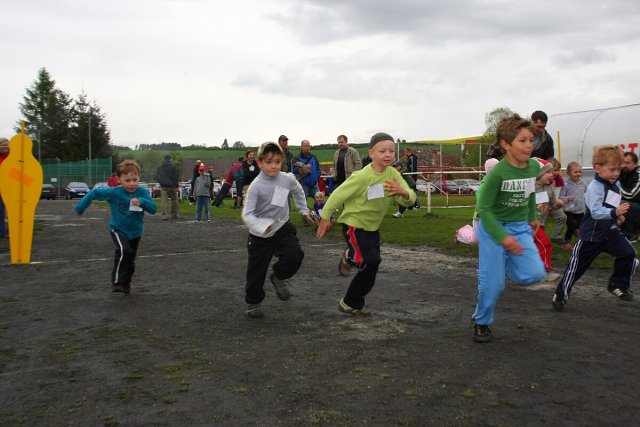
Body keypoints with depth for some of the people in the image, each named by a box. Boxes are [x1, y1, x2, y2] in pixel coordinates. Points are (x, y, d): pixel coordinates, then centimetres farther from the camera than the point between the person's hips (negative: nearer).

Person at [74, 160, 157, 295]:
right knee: (123, 251, -28)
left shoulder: (142, 192, -16)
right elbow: (94, 193, -11)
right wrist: (80, 207, -9)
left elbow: (153, 209, -21)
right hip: (118, 229, -3)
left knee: (131, 259, 15)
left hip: (135, 232, 3)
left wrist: (142, 202, -38)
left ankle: (126, 283, 37)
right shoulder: (114, 192, -20)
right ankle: (116, 282, -18)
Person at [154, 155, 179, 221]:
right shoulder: (173, 167, -4)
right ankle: (174, 215, 16)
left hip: (163, 186, 2)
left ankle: (164, 215, -15)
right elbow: (175, 177, -10)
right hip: (172, 186, -2)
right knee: (174, 200, 11)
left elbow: (155, 177, 11)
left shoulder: (159, 167, 9)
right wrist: (177, 185, -6)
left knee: (164, 201, -3)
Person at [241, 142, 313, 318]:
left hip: (283, 228, 3)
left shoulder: (288, 179, -8)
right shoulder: (256, 186, -20)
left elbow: (298, 192, 17)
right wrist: (263, 226, -42)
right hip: (260, 235, -3)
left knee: (295, 256, -20)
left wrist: (304, 210, 21)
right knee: (256, 272, 6)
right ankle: (253, 303, 30)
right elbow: (247, 214, -26)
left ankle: (279, 277, 12)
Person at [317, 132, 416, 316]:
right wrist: (325, 217, -9)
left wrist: (403, 192, -34)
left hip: (372, 227, 7)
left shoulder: (393, 174, -7)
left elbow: (410, 199, -10)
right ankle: (349, 257, 8)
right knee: (371, 259, -26)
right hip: (354, 224, -6)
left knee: (369, 272, 11)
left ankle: (350, 304, 29)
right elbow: (338, 194, -15)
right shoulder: (362, 176, -24)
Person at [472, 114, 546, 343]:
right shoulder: (497, 173, -22)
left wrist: (532, 218, 24)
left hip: (520, 228, 5)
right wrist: (502, 237, -25)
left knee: (535, 274, -11)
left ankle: (505, 264, 21)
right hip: (492, 228, -5)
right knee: (492, 282, -5)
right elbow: (484, 208, -19)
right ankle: (481, 323, 19)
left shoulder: (534, 167, -4)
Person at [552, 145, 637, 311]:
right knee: (577, 266, 3)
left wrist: (619, 216, 7)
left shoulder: (616, 184, 4)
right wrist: (614, 212, -42)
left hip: (610, 231, 7)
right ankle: (561, 295, 18)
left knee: (628, 254, -12)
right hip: (592, 234, -7)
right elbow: (596, 212, -31)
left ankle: (618, 284, 10)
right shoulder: (595, 187, -21)